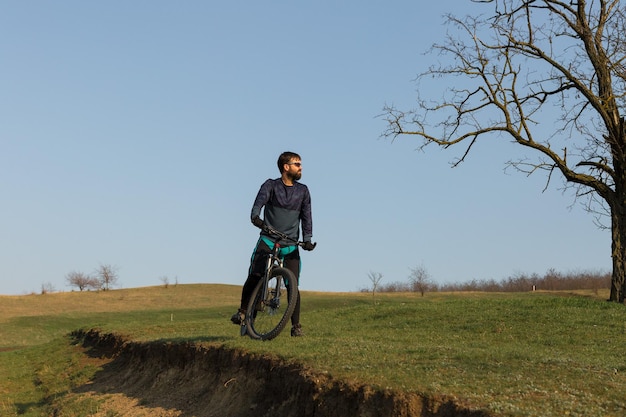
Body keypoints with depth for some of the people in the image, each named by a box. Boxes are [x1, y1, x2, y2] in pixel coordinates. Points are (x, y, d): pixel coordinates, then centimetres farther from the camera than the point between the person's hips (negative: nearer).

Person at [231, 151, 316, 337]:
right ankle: (243, 310, 5)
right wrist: (255, 218, -38)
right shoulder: (270, 186, 0)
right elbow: (259, 202, -16)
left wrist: (307, 239, -12)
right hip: (268, 239, -2)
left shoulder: (303, 191, 8)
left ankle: (296, 325, 3)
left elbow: (306, 216, 3)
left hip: (290, 245, 2)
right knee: (255, 276, -17)